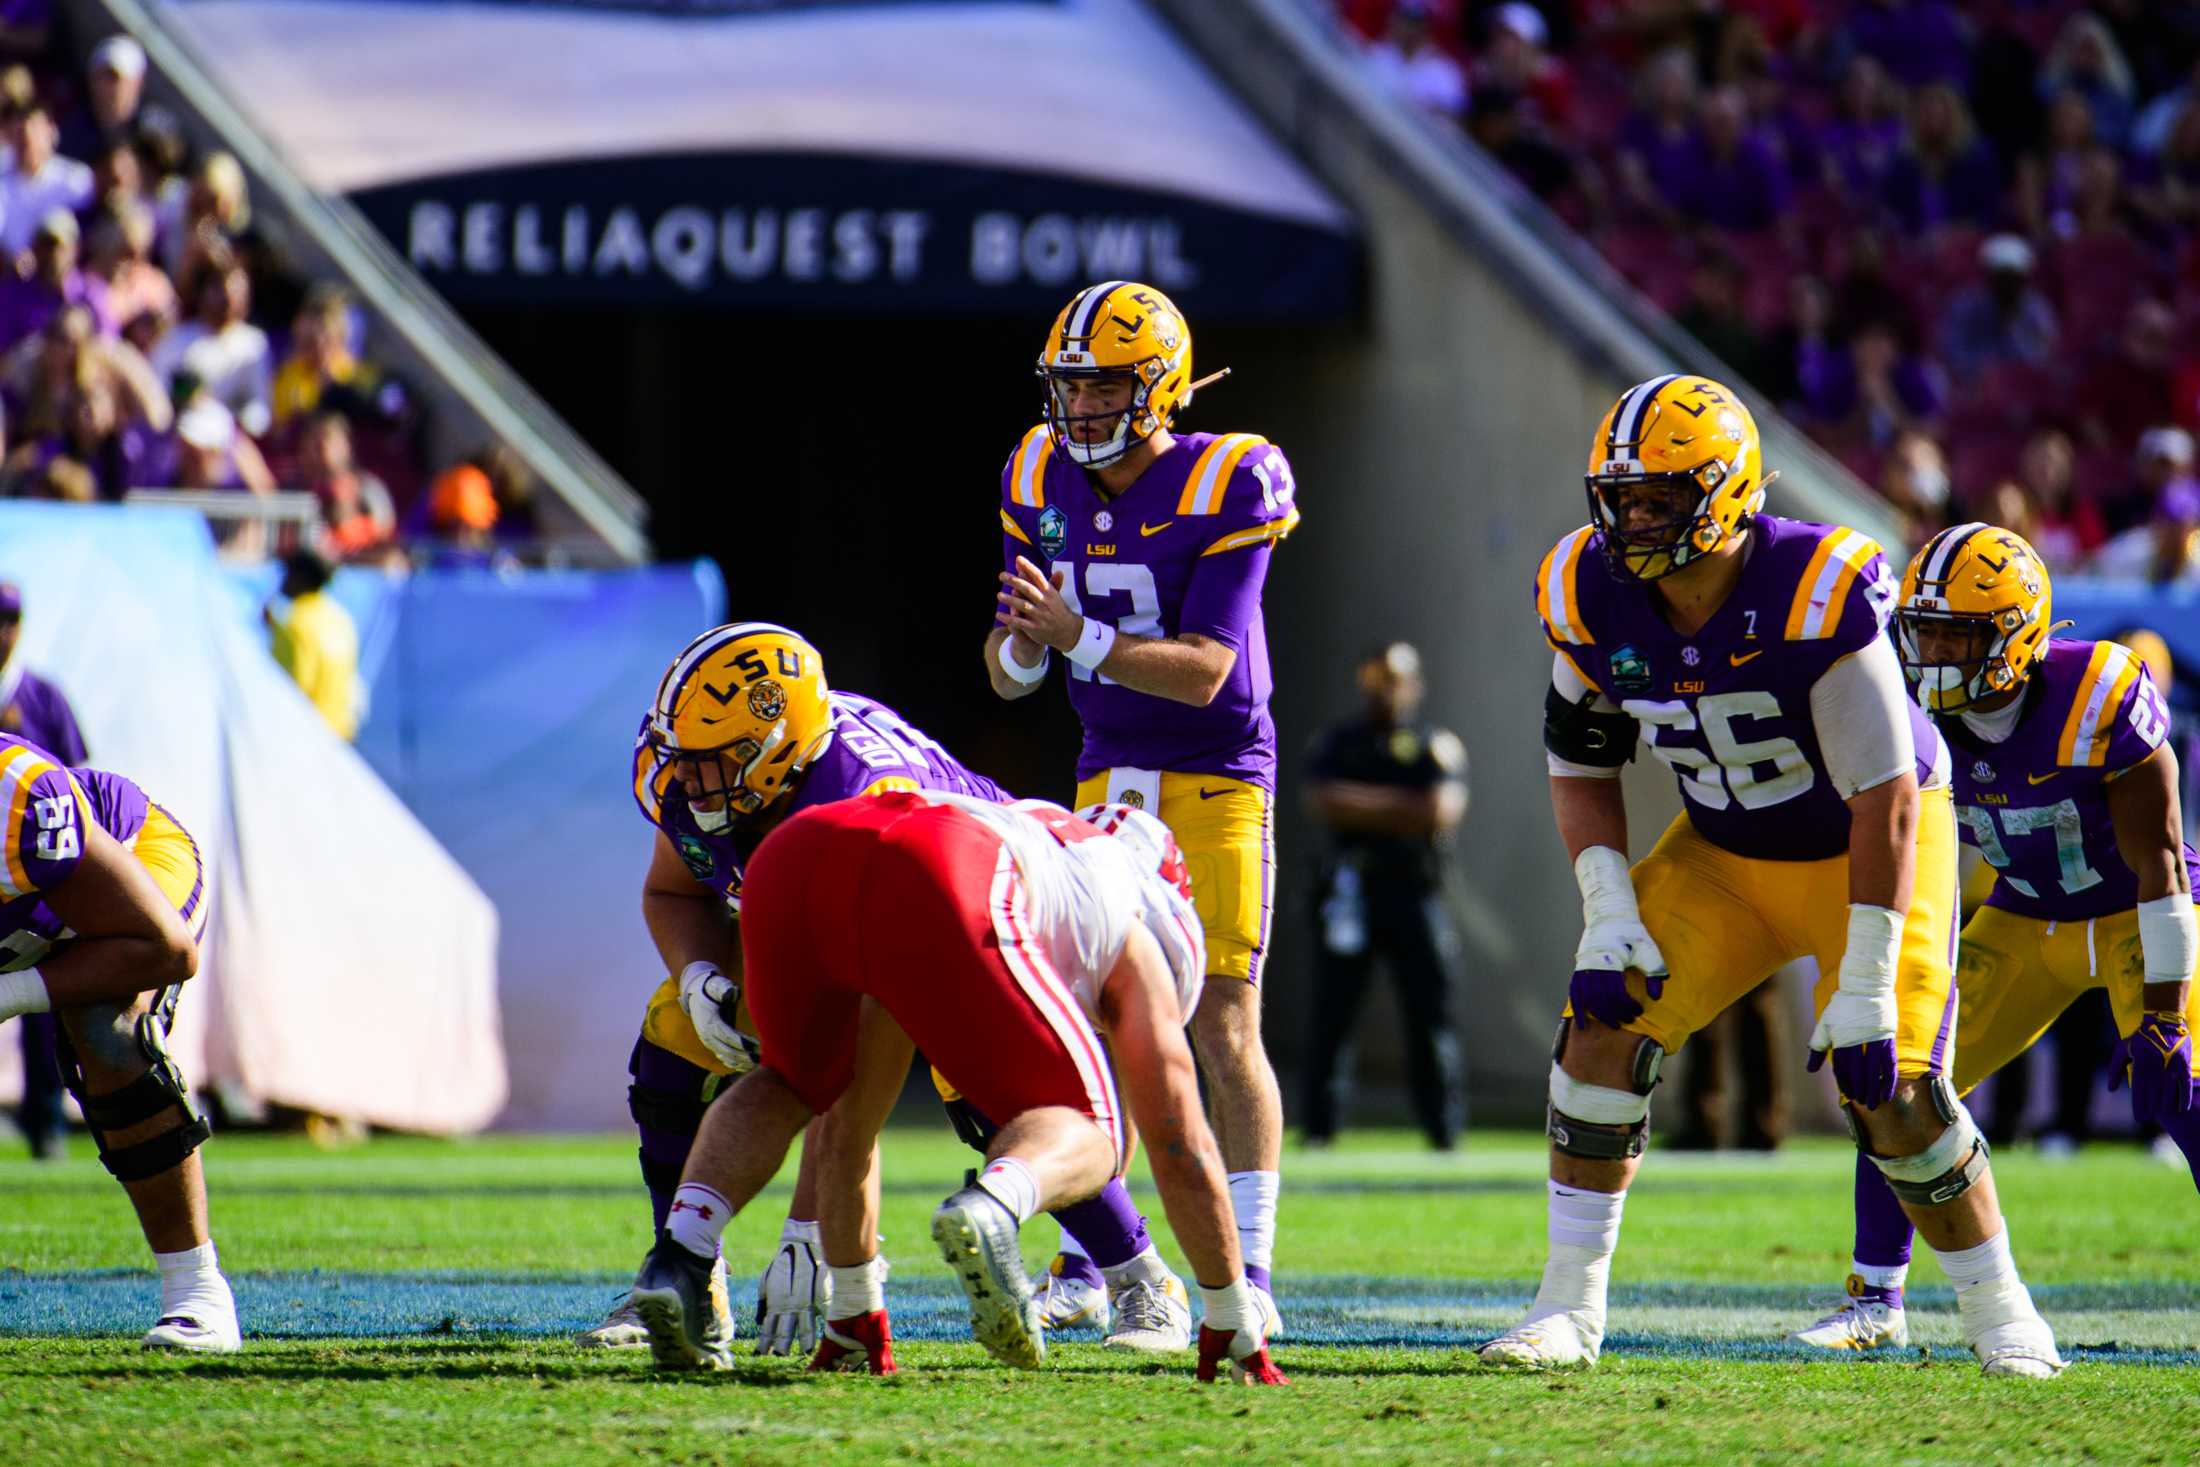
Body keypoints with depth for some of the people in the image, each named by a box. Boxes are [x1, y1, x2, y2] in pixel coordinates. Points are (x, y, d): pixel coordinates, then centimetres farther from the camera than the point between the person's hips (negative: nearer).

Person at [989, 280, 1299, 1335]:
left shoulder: (1226, 488, -16)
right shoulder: (1041, 482, 1)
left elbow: (1204, 671, -22)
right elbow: (1010, 669, 5)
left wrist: (1078, 636, -33)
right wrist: (1021, 646, -19)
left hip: (1217, 775, -5)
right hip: (1108, 777, 5)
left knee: (1222, 1025, -10)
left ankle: (1249, 1271, -6)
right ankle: (1096, 1258, 10)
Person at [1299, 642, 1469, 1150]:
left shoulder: (1437, 746, 7)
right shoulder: (1339, 742, 11)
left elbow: (1443, 812, -7)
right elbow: (1324, 803, -4)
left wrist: (1366, 804, -6)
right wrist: (1400, 808, -9)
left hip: (1414, 890, -1)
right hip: (1349, 885, 1)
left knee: (1429, 1010, -3)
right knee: (1333, 1008, -1)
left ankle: (1443, 1127, 1)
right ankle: (1320, 1123, 3)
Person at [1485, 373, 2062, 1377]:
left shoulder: (1816, 595, -31)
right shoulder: (1595, 597, -14)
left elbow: (1885, 800, -27)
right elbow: (1581, 768, 3)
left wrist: (1866, 988, -28)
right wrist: (1609, 912, -12)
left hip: (1871, 851, -5)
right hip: (1725, 852, 5)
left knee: (1890, 1093, -16)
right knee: (1603, 1028, -11)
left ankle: (1999, 1314, 7)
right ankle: (1569, 1309, 0)